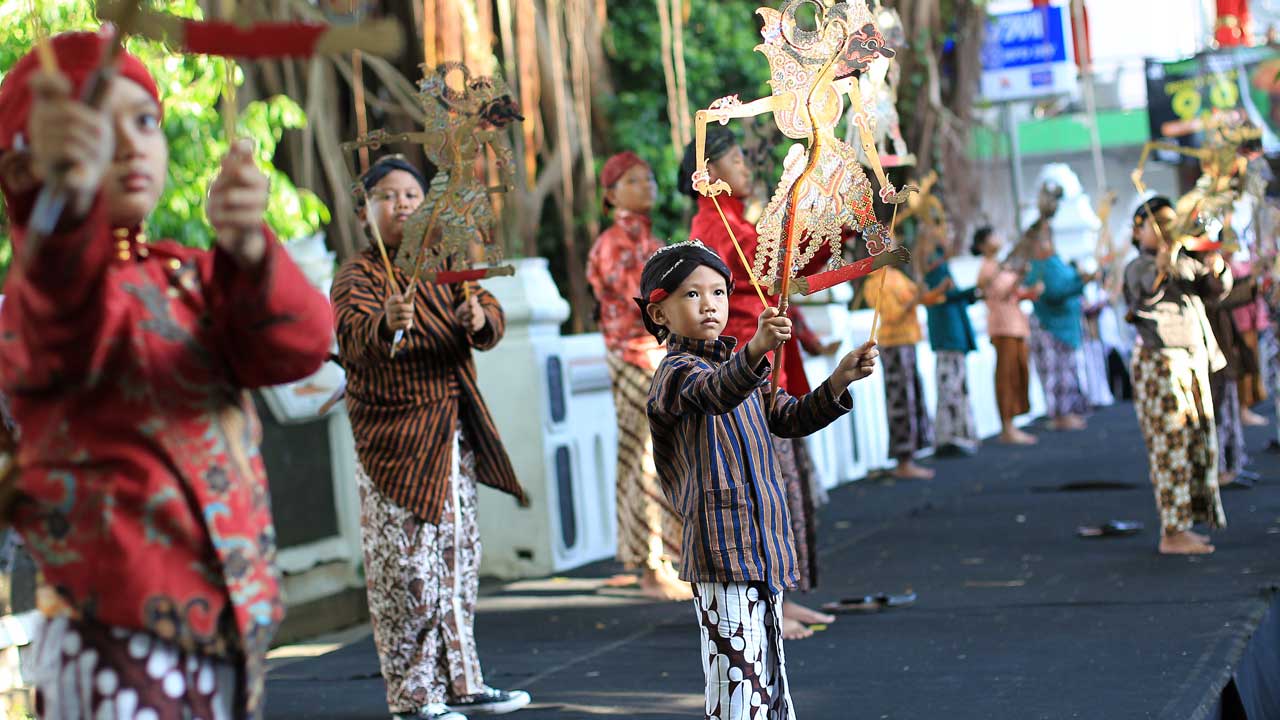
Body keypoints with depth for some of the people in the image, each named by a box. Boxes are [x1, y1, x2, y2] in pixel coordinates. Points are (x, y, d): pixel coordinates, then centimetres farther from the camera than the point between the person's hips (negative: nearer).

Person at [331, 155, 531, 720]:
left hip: (455, 437, 7)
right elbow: (352, 333, -30)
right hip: (396, 441, -7)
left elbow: (490, 317, -6)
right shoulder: (357, 276, -10)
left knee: (458, 560, 14)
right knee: (408, 568, -6)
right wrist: (386, 324, -52)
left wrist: (480, 320, -30)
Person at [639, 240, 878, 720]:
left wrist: (840, 380, 4)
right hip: (722, 556, -9)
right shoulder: (677, 371, -7)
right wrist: (755, 351, -49)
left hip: (764, 554, 9)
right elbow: (714, 393, -30)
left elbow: (789, 419, 20)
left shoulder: (736, 367, 22)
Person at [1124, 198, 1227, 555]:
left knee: (1199, 442, 8)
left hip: (1194, 361, 8)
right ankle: (1172, 532, -10)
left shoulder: (1185, 264, 16)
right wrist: (1161, 271, -49)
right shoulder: (1139, 267, -7)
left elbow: (1215, 288, 5)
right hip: (1160, 363, -8)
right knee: (1170, 444, -10)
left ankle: (1183, 524, 15)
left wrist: (1216, 271, -18)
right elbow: (1146, 291, -28)